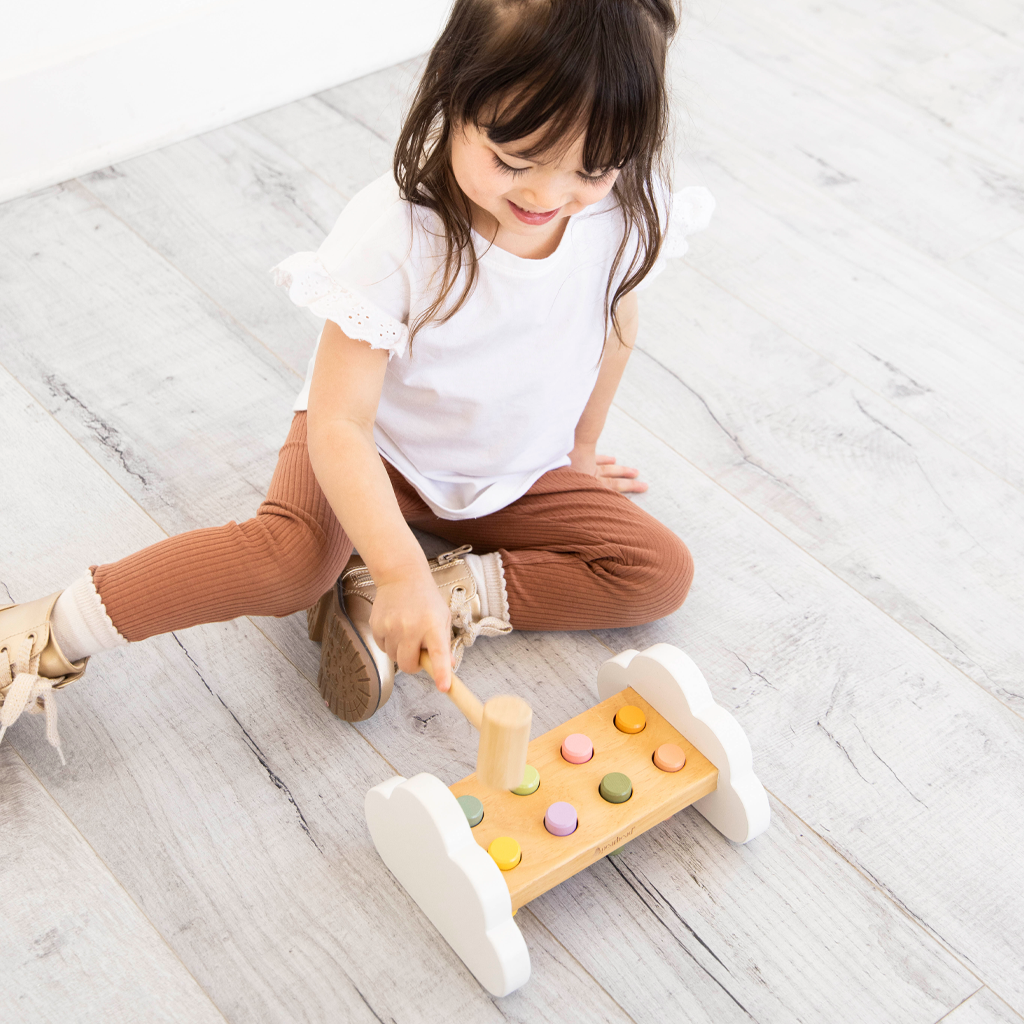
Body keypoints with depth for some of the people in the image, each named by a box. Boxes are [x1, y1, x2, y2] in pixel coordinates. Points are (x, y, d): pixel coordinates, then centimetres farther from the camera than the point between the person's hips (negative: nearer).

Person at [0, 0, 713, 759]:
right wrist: (401, 570, -45)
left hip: (517, 470, 5)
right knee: (289, 561, -32)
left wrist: (580, 446, 15)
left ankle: (461, 592, -17)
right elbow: (340, 423, -34)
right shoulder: (393, 234, -32)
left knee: (661, 573, -11)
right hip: (376, 444, -4)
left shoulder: (626, 208, -20)